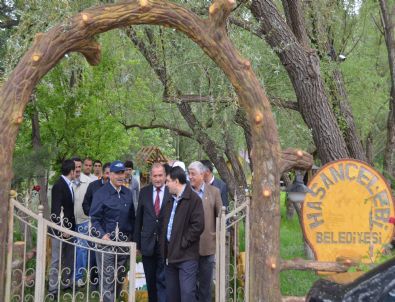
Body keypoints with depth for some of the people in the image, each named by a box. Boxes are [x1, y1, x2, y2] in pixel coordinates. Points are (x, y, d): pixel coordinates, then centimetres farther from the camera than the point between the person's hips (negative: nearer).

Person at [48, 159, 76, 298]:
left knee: (69, 258, 15)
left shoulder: (68, 185, 10)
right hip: (60, 229, -8)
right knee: (57, 260, -1)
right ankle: (53, 289, 7)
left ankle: (67, 283, 27)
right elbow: (56, 210, -19)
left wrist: (72, 226, 11)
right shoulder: (59, 185, -16)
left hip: (68, 228, 8)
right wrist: (62, 228, -21)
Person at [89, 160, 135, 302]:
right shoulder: (100, 193, -7)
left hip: (125, 242, 5)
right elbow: (95, 218, -8)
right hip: (107, 242, -5)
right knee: (107, 279, -2)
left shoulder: (128, 193, 8)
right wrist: (102, 235, -22)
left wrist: (132, 237, 9)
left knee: (120, 278, 14)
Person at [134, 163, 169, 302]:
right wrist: (137, 242, 5)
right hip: (148, 243, 3)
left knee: (162, 280, -4)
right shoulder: (144, 192, 4)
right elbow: (138, 219, 6)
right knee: (150, 280, 15)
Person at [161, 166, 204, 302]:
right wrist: (164, 247, 11)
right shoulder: (171, 200, 17)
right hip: (170, 255, 8)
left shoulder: (193, 199, -9)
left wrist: (183, 242, -13)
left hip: (187, 255, -8)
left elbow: (198, 225, -16)